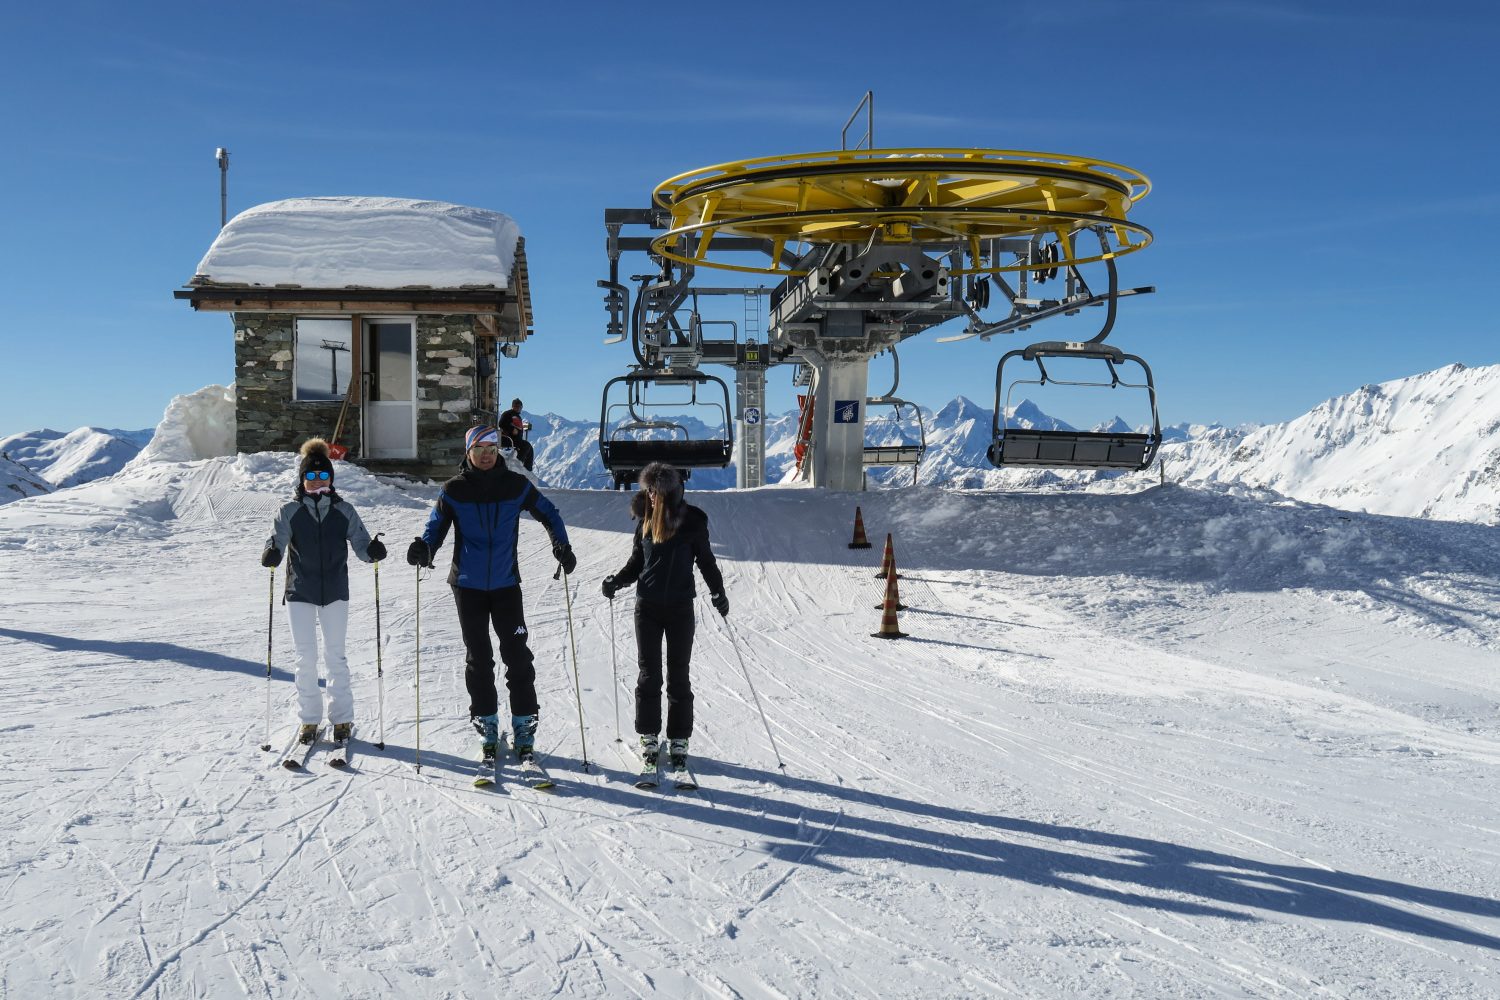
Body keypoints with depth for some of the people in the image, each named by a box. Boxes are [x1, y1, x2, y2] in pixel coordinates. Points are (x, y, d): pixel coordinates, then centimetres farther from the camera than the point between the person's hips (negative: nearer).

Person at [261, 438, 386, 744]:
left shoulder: (344, 511, 2)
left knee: (335, 655, 5)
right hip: (299, 593, 0)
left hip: (335, 592, 0)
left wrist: (372, 551, -26)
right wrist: (271, 554, -33)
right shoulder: (290, 511, 0)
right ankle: (308, 719, 16)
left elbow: (360, 542, -3)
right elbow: (277, 540, -10)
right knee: (306, 657, 4)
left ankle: (342, 718, 15)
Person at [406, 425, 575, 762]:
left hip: (506, 584, 0)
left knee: (517, 656, -3)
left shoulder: (515, 485, -1)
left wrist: (561, 545, -4)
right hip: (468, 585, 0)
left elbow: (548, 512, 10)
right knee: (478, 658, 8)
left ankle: (524, 726, 5)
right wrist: (424, 547, -23)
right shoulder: (453, 490, -2)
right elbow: (436, 526, -1)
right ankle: (486, 723, 19)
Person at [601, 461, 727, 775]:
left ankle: (679, 740, 12)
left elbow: (706, 561, 3)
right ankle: (649, 738, 14)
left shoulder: (692, 520, -5)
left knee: (678, 675, 4)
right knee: (649, 675, 5)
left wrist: (718, 592, -8)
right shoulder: (645, 519, 4)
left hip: (680, 607, -2)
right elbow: (636, 562, 13)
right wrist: (617, 582, -2)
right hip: (647, 607, 2)